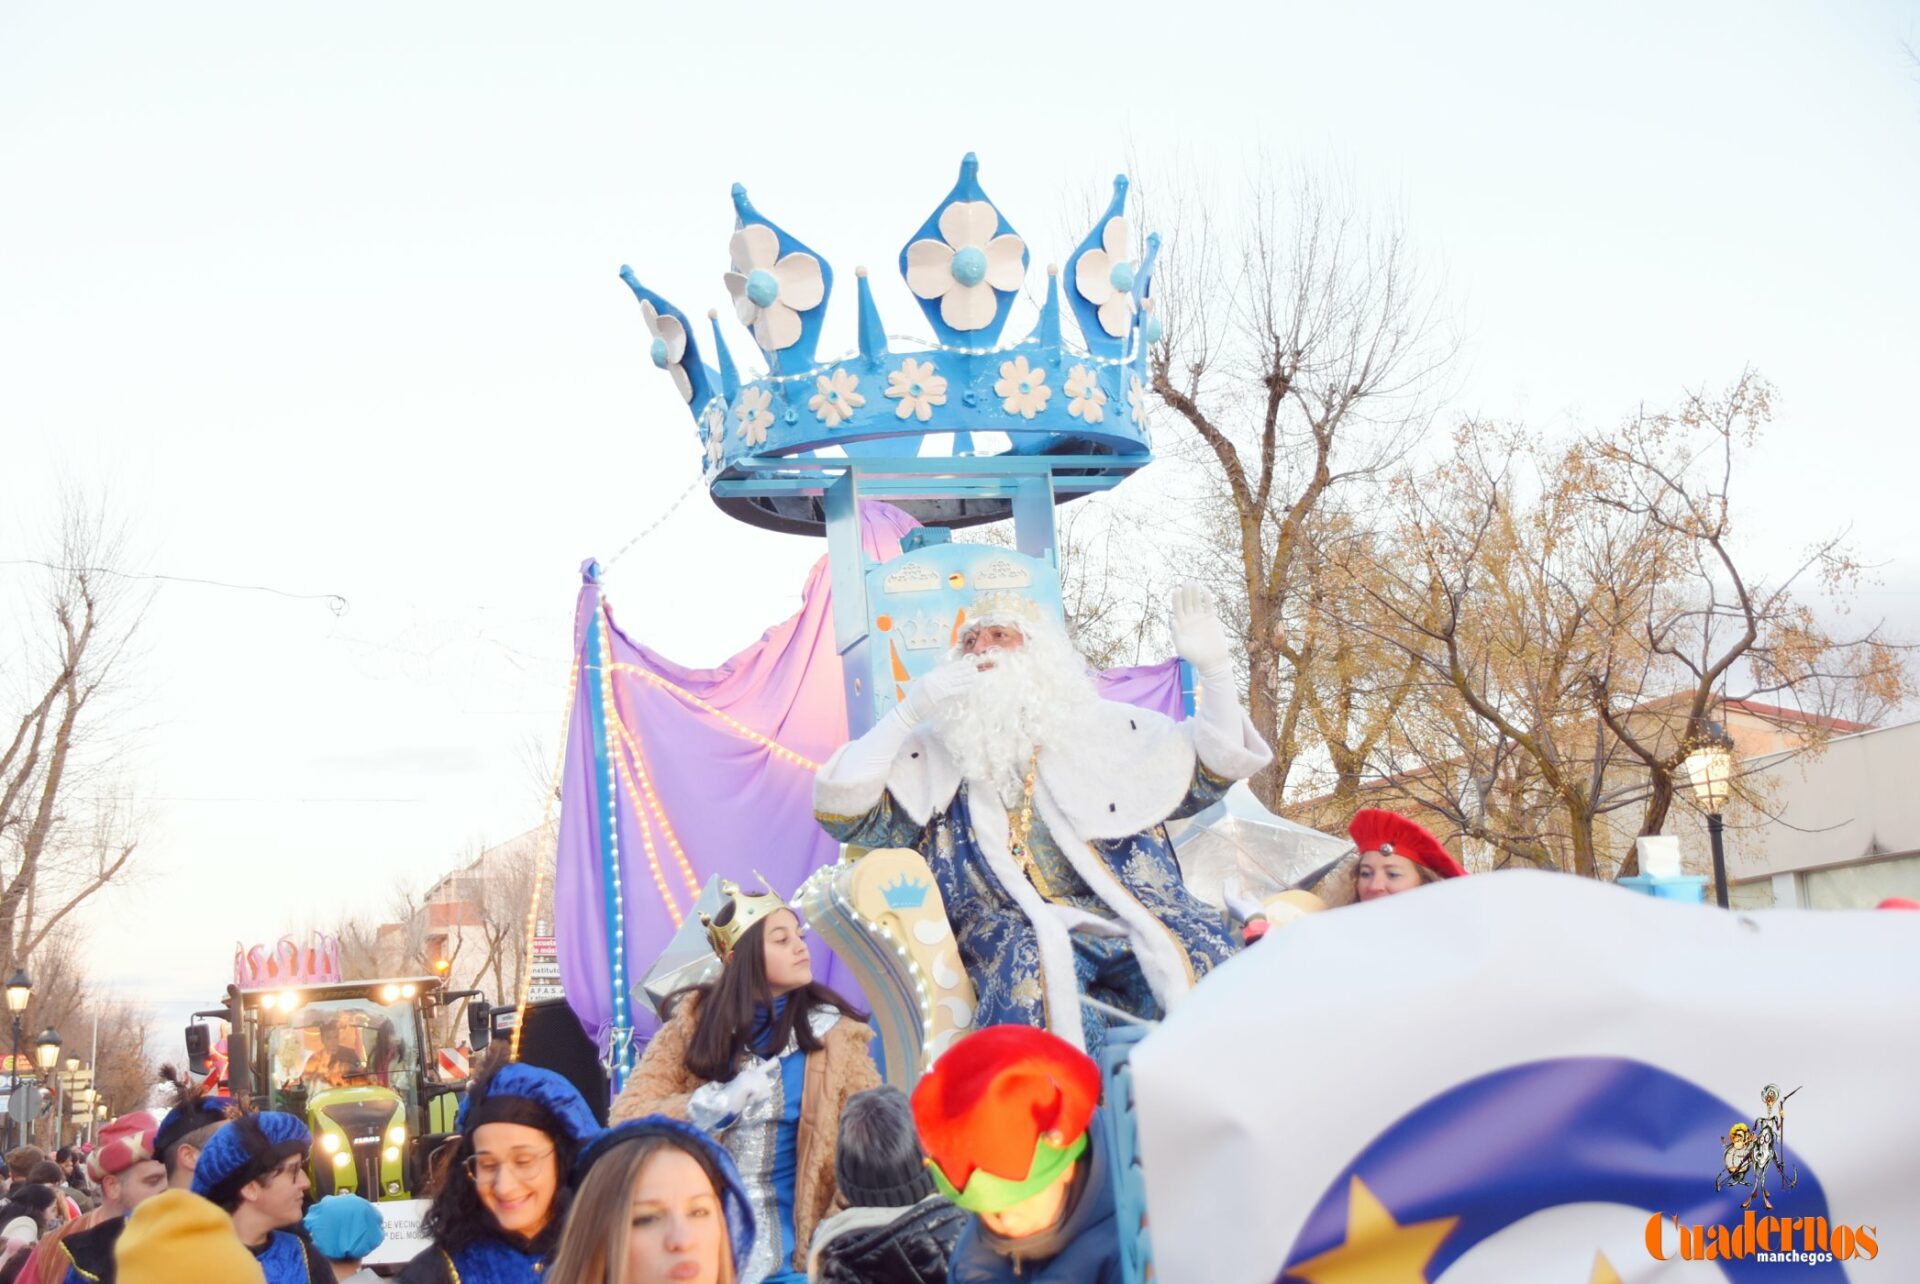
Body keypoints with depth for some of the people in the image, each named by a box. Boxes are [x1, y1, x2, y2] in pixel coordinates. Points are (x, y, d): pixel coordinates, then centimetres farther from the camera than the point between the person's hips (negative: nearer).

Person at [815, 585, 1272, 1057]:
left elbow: (1211, 769, 15)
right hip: (1014, 927, -2)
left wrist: (1214, 670, 1)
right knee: (1029, 965, -37)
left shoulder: (1105, 726, 16)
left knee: (1203, 951, -28)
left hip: (1126, 910, 2)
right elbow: (843, 812, -2)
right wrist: (909, 710, -7)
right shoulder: (937, 751, 11)